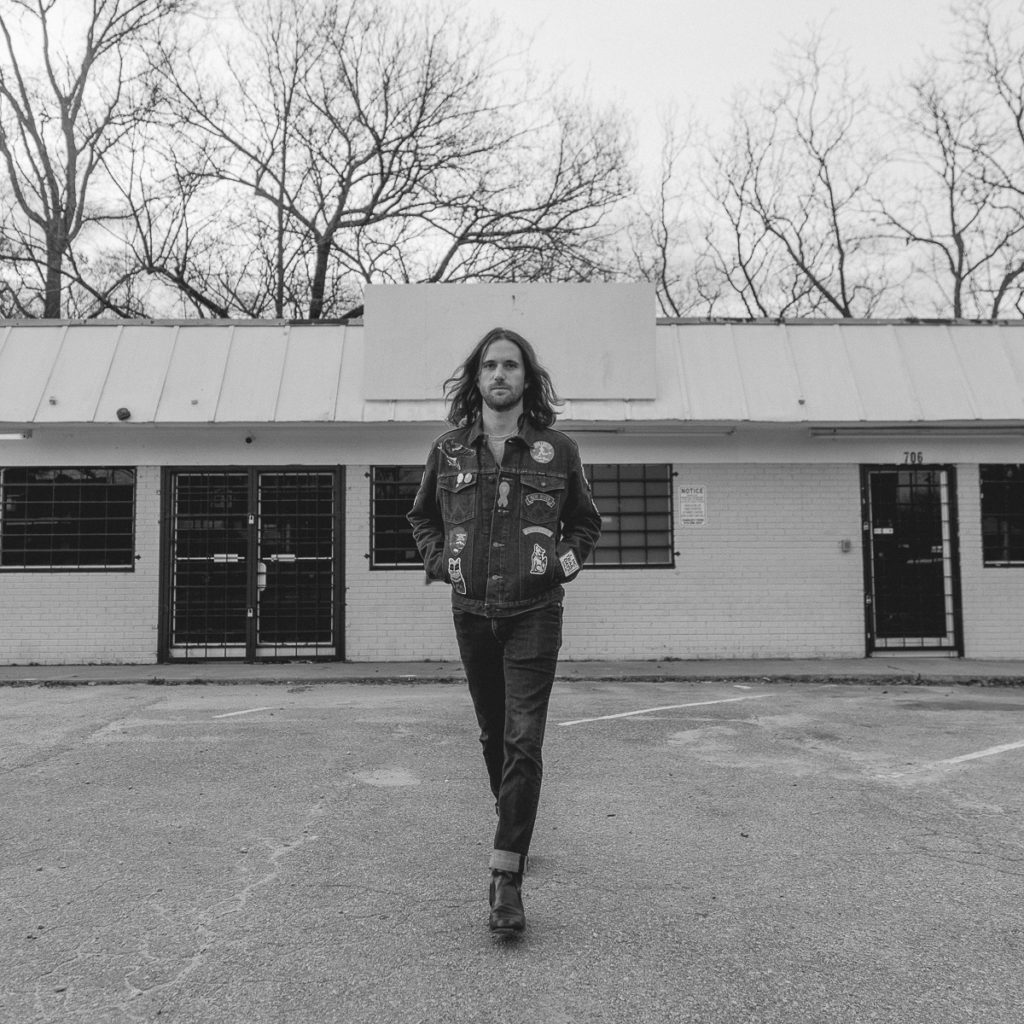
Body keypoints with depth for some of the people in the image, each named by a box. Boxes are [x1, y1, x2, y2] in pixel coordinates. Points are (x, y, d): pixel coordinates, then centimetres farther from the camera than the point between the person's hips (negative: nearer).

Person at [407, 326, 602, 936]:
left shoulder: (558, 450, -1)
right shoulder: (449, 450, 4)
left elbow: (587, 522, 14)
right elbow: (422, 516, 19)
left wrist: (567, 558, -4)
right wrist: (439, 559, 2)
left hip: (534, 613, -3)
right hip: (472, 612, 3)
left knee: (524, 741, -10)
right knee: (493, 735, 16)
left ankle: (506, 878, -7)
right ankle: (515, 832, 39)